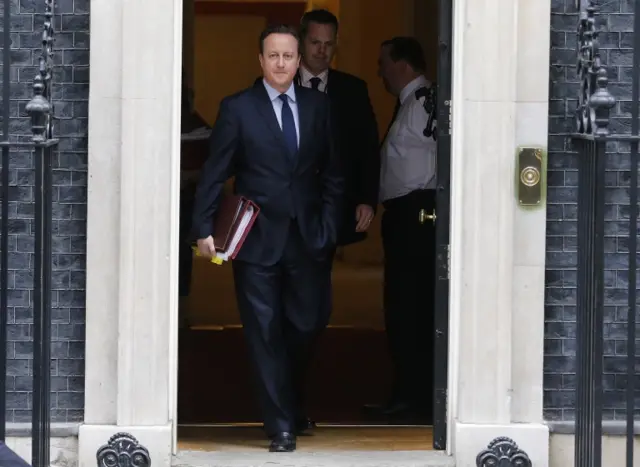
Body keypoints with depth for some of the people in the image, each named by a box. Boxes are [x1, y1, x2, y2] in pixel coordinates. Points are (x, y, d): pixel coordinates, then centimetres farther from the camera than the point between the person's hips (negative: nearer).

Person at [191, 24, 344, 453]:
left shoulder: (317, 106, 7)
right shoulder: (237, 108, -2)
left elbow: (332, 173, 11)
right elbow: (214, 174, -2)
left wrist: (328, 225, 3)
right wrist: (205, 229, -9)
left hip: (307, 239, 2)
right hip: (257, 241, -2)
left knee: (304, 328, 7)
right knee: (265, 335, 0)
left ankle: (292, 401, 34)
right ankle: (281, 425, 7)